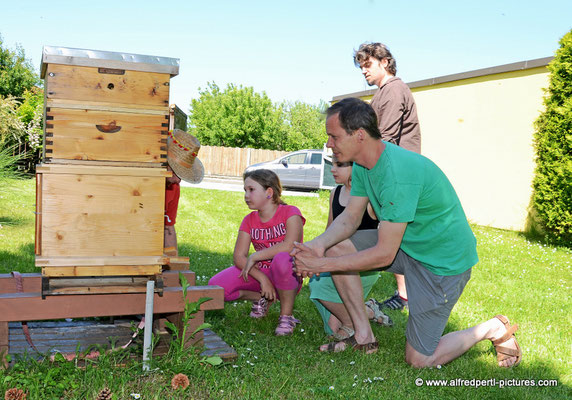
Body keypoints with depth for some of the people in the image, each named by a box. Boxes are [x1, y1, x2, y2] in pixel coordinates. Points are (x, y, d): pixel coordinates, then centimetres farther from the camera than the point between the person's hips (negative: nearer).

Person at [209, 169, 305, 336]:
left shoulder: (290, 213, -10)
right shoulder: (249, 220, 4)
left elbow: (290, 246, -28)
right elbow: (239, 257, -5)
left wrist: (254, 257, -22)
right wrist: (262, 278, -20)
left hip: (287, 278, -5)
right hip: (259, 273, 5)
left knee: (282, 259, -41)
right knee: (215, 286, -17)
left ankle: (286, 316, -18)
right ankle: (261, 298, 9)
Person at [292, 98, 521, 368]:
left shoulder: (397, 174, -33)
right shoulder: (363, 164, -3)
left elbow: (384, 254, -30)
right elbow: (350, 217, 0)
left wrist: (323, 264, -26)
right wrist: (319, 244, -21)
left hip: (444, 261, -9)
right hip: (406, 244, 9)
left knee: (418, 360, -3)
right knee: (335, 246, -6)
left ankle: (494, 330, 18)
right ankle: (364, 337, 6)